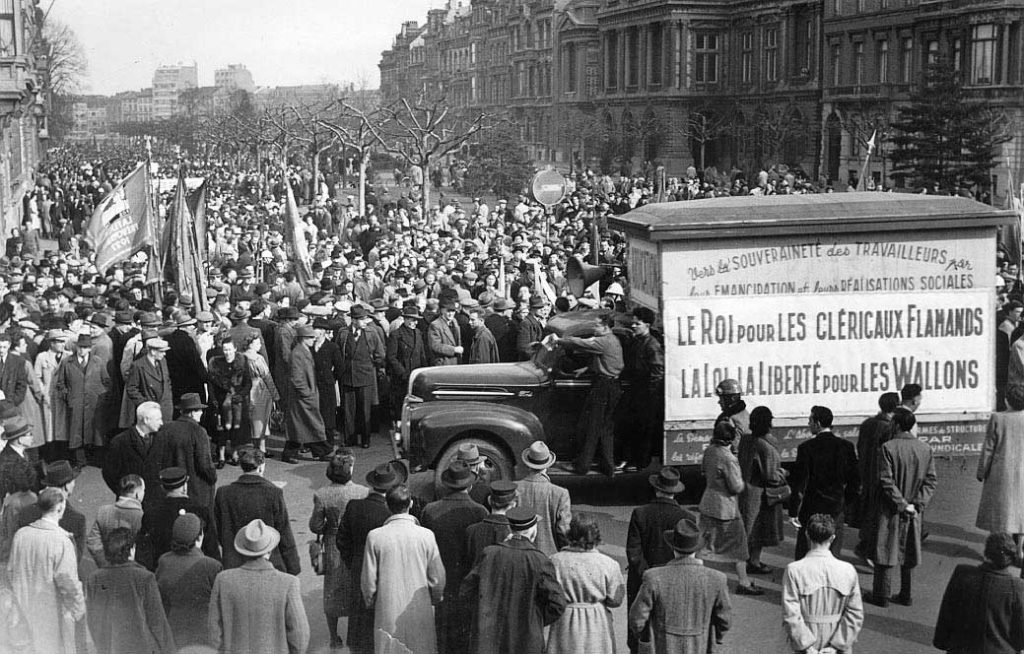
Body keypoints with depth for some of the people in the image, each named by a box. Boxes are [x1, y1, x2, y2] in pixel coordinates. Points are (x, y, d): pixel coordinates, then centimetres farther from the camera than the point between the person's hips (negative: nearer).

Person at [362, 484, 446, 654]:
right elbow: (437, 578, -2)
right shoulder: (426, 535, -8)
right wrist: (435, 600, 16)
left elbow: (368, 579, -3)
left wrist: (370, 602, 15)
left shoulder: (375, 536, -8)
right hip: (420, 611, 0)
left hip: (387, 611, 0)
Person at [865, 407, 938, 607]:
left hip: (890, 509, -4)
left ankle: (881, 595, 10)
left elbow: (886, 481, -19)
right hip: (914, 511, 4)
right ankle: (906, 595, 21)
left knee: (884, 552, 6)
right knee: (908, 552, 15)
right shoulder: (925, 449, -2)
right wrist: (917, 503, -6)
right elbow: (932, 480, -3)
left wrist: (901, 504, -13)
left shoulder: (888, 448, -16)